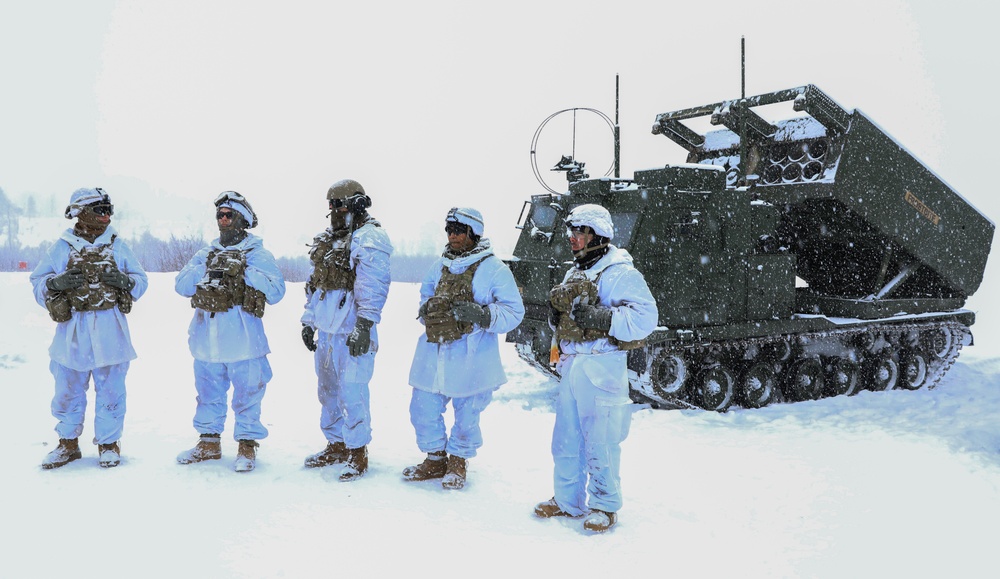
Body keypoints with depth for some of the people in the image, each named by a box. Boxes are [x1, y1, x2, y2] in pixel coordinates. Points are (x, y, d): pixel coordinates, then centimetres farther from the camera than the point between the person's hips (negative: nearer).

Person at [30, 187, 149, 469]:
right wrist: (57, 282, -14)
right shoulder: (62, 247, 3)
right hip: (72, 332, 0)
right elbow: (38, 283, 6)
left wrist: (124, 280, -13)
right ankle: (68, 444, 27)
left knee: (110, 391, 6)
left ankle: (108, 444, 20)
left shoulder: (117, 246, 4)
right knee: (68, 391, 10)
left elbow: (141, 281, 8)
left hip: (109, 332, 0)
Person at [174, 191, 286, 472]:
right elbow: (181, 285, 4)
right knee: (208, 393, 16)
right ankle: (209, 443, 30)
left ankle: (247, 446, 15)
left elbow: (276, 291, -11)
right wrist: (205, 270, -11)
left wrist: (245, 271, -17)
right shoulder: (206, 253, 13)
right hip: (207, 340, 5)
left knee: (247, 394, 2)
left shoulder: (258, 254, -1)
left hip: (242, 341, -5)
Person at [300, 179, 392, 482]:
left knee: (351, 393, -7)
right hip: (327, 329, 9)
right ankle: (336, 445, 30)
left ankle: (358, 453, 6)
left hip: (352, 331, -9)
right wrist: (308, 320, 20)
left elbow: (373, 286, -18)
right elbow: (315, 284, 24)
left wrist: (364, 325, -23)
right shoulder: (328, 239, 19)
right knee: (328, 389, 16)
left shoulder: (369, 237, -10)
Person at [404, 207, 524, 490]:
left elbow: (514, 312, -9)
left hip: (471, 358, -5)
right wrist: (426, 310, 3)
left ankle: (458, 462, 32)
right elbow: (426, 294, 27)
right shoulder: (440, 265, 10)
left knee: (467, 415, 8)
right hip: (433, 353, 5)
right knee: (423, 410, 9)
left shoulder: (493, 269, -7)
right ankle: (436, 459, 31)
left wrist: (480, 314, -24)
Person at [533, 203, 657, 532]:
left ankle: (605, 506, 14)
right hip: (571, 365, 9)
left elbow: (645, 317, -19)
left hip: (601, 368, -8)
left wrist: (602, 318, -26)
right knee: (566, 440, 14)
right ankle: (568, 501, 27)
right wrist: (557, 317, 6)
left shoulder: (619, 272, -10)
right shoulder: (575, 273, 17)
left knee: (600, 443, 0)